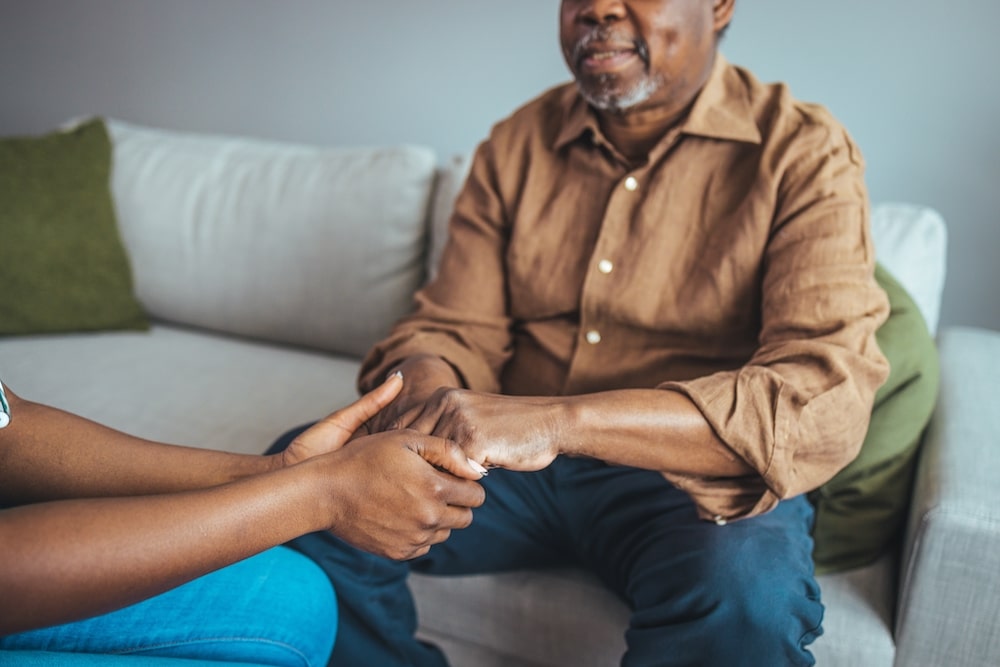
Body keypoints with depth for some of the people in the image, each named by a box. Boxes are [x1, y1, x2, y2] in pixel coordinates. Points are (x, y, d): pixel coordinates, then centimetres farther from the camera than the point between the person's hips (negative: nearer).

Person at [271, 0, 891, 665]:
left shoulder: (805, 154, -8)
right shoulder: (517, 144, 7)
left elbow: (827, 400, -22)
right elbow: (455, 331, 7)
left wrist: (559, 421, -35)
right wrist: (423, 383, -21)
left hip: (693, 476, -3)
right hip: (511, 464, 4)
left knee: (746, 597, -35)